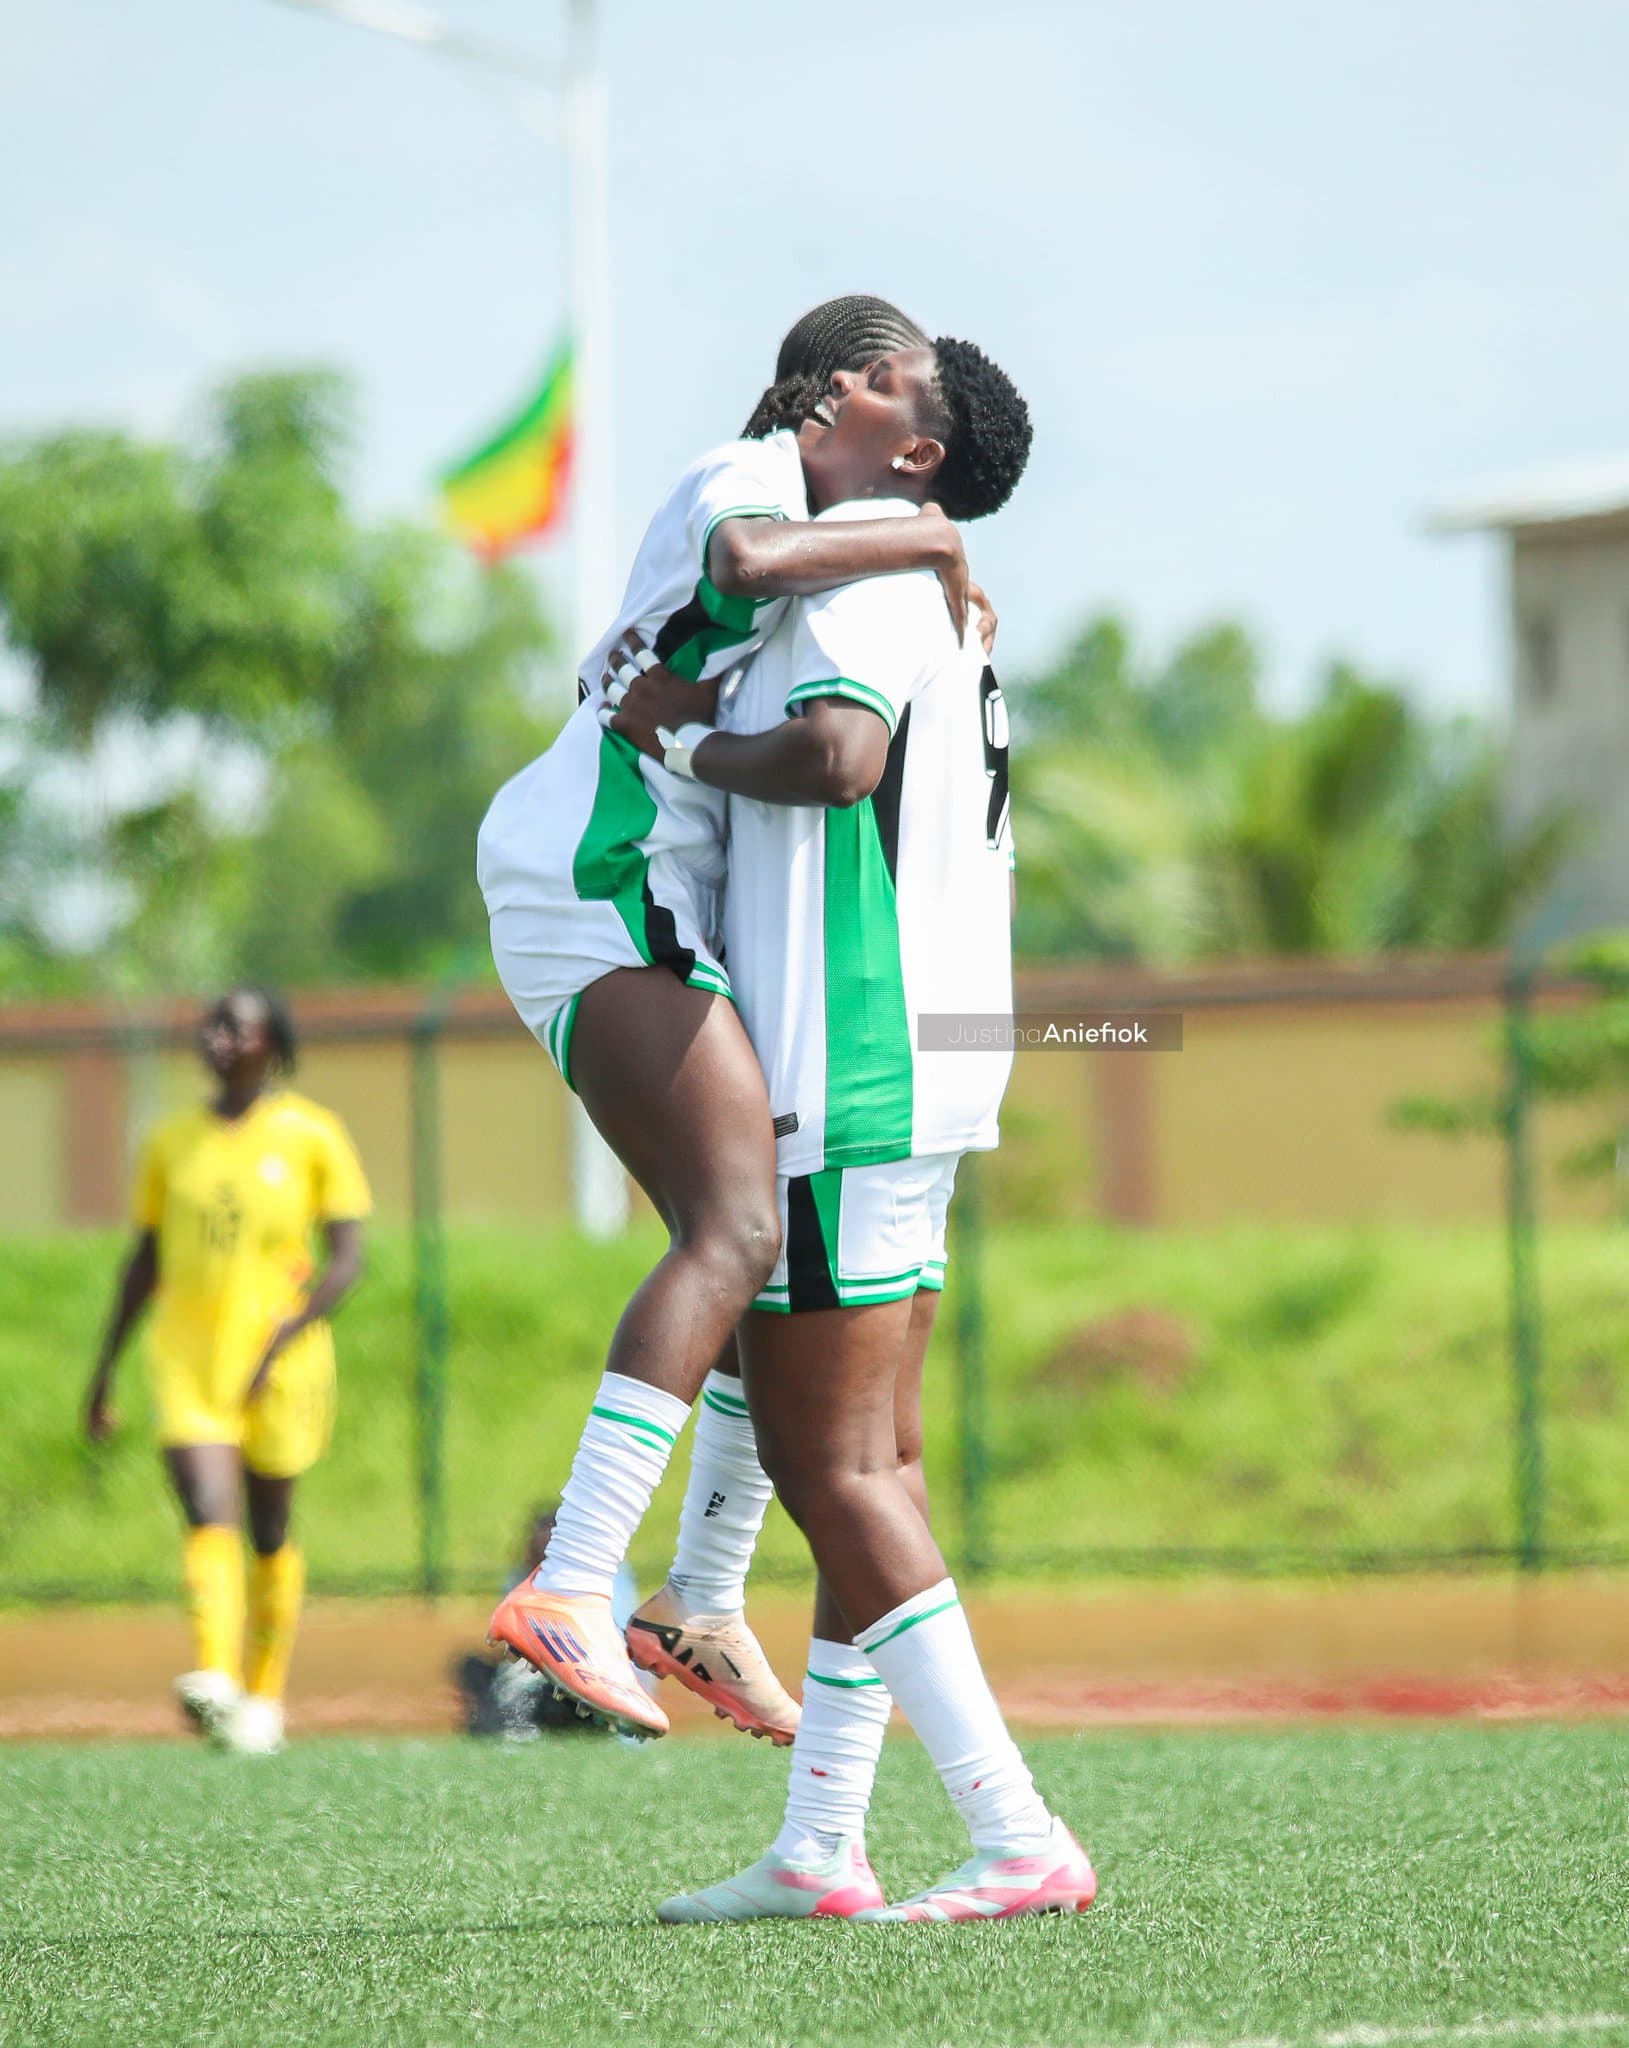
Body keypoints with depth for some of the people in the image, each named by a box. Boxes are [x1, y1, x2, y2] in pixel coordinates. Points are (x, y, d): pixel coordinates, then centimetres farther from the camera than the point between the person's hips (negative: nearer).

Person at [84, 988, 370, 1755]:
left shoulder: (313, 1137, 0)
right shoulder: (171, 1142, 9)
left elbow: (346, 1260, -4)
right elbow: (145, 1261, 17)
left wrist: (281, 1339, -17)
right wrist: (105, 1368, 15)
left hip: (280, 1366, -1)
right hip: (186, 1361, 1)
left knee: (269, 1533, 9)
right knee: (209, 1521, -16)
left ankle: (265, 1696, 23)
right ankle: (215, 1682, -31)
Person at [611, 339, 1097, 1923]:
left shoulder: (862, 576, -11)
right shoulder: (935, 601, 20)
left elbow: (836, 755, -29)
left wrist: (692, 743, -14)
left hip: (845, 1079, -10)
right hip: (910, 1078, 10)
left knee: (833, 1469, -11)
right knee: (861, 1464, 11)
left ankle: (1018, 1838, -16)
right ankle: (818, 1850, 15)